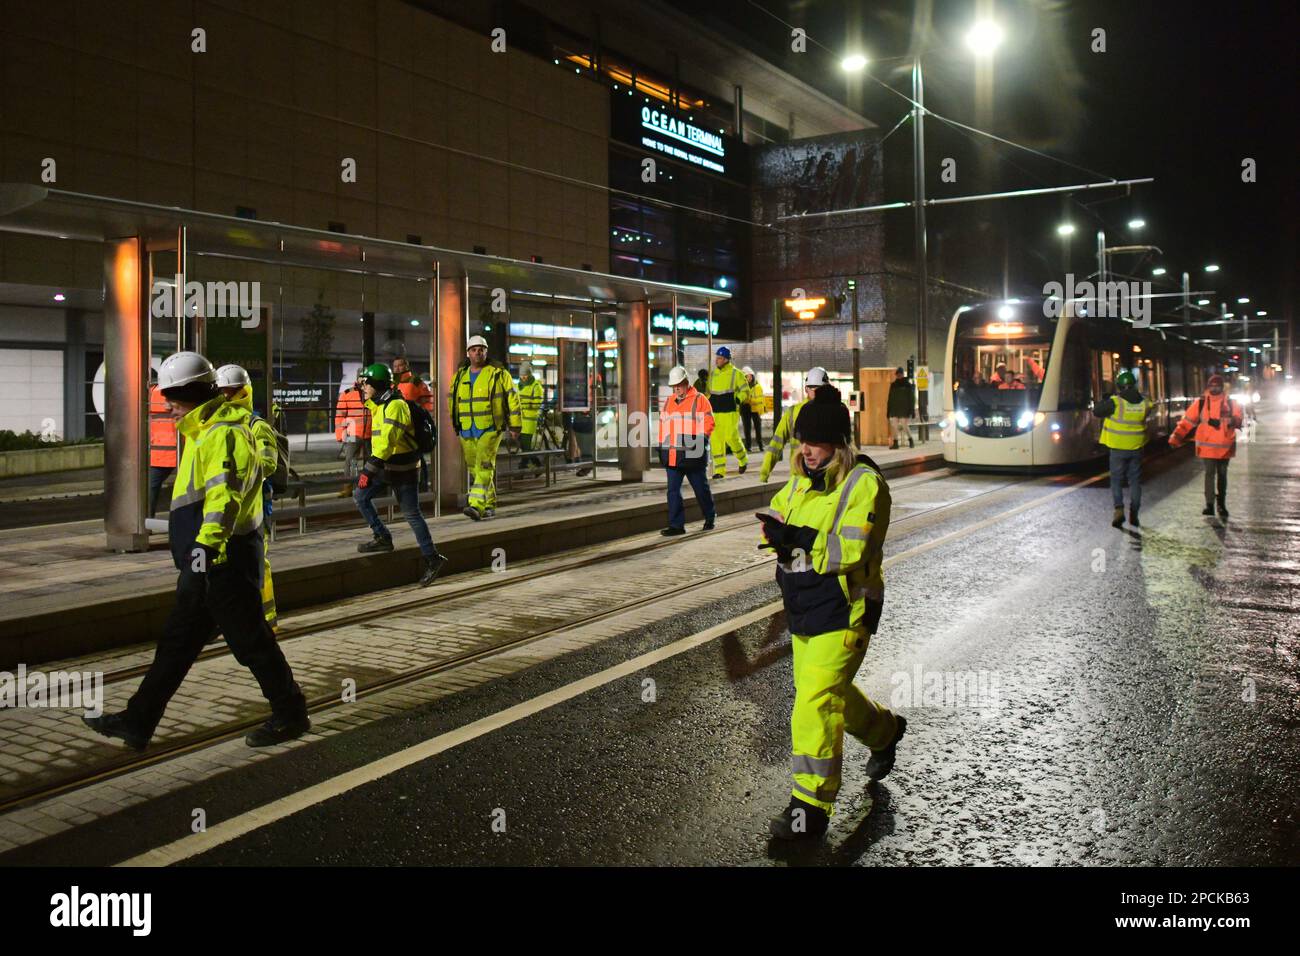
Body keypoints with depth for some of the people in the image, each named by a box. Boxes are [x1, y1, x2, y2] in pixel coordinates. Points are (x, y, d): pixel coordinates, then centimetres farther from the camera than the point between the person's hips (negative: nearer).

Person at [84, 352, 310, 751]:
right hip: (206, 563, 11)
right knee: (176, 641, 14)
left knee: (251, 639, -1)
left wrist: (207, 542, -39)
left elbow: (225, 493, -30)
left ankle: (291, 715, 12)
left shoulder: (223, 434, -17)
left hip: (224, 560, -11)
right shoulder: (205, 432, 18)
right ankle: (138, 721, 21)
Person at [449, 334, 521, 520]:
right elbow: (452, 402, 22)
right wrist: (455, 427, 20)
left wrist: (515, 426, -1)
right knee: (474, 469, 10)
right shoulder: (459, 377, 13)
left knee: (484, 466, -17)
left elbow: (513, 398, 1)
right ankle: (490, 505, 23)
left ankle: (476, 505, -26)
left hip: (490, 430, -5)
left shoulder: (498, 375, -1)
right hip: (466, 432, 5)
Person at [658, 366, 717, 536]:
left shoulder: (699, 400, -3)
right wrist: (661, 447, 13)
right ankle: (676, 525, 4)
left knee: (701, 488, 10)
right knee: (673, 490, 0)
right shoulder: (668, 402, 14)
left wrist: (700, 439, -21)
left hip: (693, 454, -5)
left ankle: (710, 517, 29)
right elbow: (662, 426, 18)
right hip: (672, 455, 5)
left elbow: (708, 423, -8)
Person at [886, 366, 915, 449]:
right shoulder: (893, 385, 12)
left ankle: (910, 441, 13)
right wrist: (888, 410, 10)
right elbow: (890, 399, 14)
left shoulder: (907, 385, 1)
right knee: (894, 426, -2)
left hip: (904, 410, -4)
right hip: (894, 410, 4)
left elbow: (912, 399, 0)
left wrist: (911, 410, -7)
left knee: (904, 426, -7)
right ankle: (895, 443, 3)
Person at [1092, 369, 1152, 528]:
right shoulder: (1144, 403, -3)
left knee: (1116, 480, 6)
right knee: (1135, 481, 12)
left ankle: (1119, 509, -10)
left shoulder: (1115, 402, -16)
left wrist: (1104, 400, 9)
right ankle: (1134, 514, 11)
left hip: (1118, 449, -3)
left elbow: (1097, 411, -9)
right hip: (1136, 448, 3)